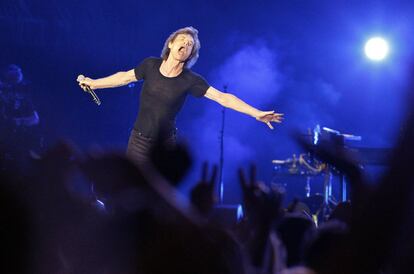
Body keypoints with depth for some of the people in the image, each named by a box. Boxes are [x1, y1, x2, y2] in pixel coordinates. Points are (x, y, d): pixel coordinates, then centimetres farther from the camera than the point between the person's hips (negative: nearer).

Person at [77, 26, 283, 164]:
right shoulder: (151, 65, -4)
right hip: (139, 141, 1)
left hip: (166, 144, -1)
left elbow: (223, 98, -15)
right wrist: (93, 83, 23)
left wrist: (256, 113, -24)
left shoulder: (190, 80, -10)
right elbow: (125, 77, 13)